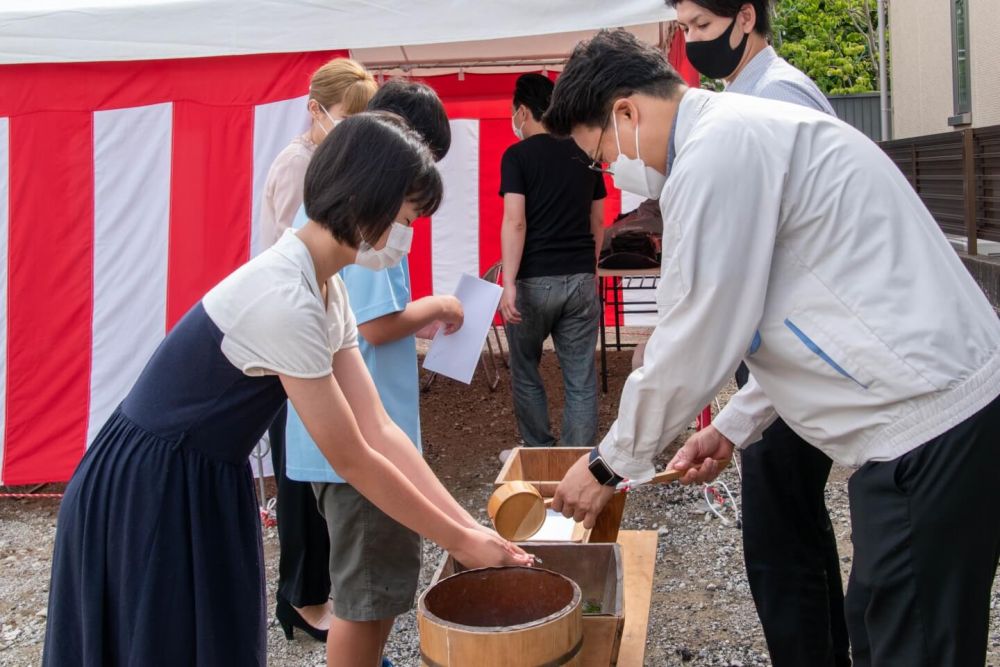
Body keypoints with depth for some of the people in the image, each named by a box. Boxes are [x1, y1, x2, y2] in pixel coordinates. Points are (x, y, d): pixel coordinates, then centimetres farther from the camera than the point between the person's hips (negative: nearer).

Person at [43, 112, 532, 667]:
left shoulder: (326, 289, 1)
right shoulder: (285, 301, -29)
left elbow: (377, 429, -1)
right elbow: (352, 459, -22)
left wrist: (468, 524, -5)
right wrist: (459, 541, -12)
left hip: (206, 488, 9)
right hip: (144, 496, -9)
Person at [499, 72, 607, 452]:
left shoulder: (518, 155, -4)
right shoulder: (585, 153, 10)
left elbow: (515, 223, -14)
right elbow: (598, 223, 15)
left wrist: (509, 284, -18)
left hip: (535, 280, -4)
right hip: (581, 280, 4)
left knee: (525, 373, 14)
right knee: (581, 380, 4)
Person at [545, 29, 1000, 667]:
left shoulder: (717, 150, -16)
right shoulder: (746, 133, 16)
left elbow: (697, 340, -15)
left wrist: (609, 465, -2)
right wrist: (734, 426, 21)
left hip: (930, 428, -10)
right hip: (938, 408, 10)